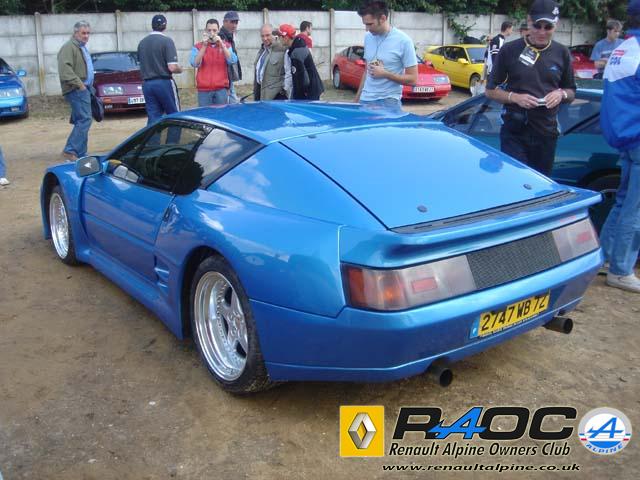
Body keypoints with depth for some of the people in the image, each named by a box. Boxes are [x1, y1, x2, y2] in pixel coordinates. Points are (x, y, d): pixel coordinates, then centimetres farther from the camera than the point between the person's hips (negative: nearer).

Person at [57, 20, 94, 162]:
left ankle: (81, 154, 12)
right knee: (85, 119, -17)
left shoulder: (82, 47, 23)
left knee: (80, 121, 9)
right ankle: (70, 151, -17)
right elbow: (65, 70, -21)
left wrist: (89, 87, 20)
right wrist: (79, 84, -23)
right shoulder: (69, 47, -9)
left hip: (83, 89, 10)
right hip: (76, 90, -10)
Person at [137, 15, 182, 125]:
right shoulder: (166, 41, -9)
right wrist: (180, 69, 4)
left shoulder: (142, 43, 10)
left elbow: (141, 64, 16)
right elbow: (172, 67, -16)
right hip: (164, 83, -6)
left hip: (147, 84, 6)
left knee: (152, 118, 6)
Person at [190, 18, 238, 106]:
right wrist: (204, 46, -15)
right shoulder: (198, 47, 5)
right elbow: (195, 64, -10)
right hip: (204, 90, -1)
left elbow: (232, 61, -8)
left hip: (221, 89, 1)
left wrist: (221, 44, -16)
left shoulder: (226, 45, 8)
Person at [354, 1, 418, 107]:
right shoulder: (368, 37, 8)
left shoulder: (403, 40, -8)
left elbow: (413, 79, -8)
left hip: (389, 101, -5)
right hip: (366, 100, 5)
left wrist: (385, 74, -16)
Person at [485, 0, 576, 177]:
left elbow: (571, 92, 16)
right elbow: (491, 90, 2)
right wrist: (515, 97, -16)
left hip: (546, 133, 3)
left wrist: (561, 94, -8)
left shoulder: (562, 53, 8)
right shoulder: (510, 50, -2)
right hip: (514, 132, -3)